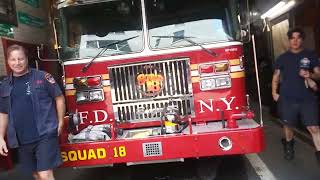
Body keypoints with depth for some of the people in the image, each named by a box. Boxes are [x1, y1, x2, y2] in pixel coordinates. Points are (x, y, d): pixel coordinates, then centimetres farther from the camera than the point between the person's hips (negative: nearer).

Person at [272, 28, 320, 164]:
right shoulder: (282, 57, 8)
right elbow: (276, 76, 11)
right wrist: (274, 92, 2)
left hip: (307, 98, 0)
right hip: (287, 98, 1)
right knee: (288, 125, 11)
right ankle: (288, 145, 36)